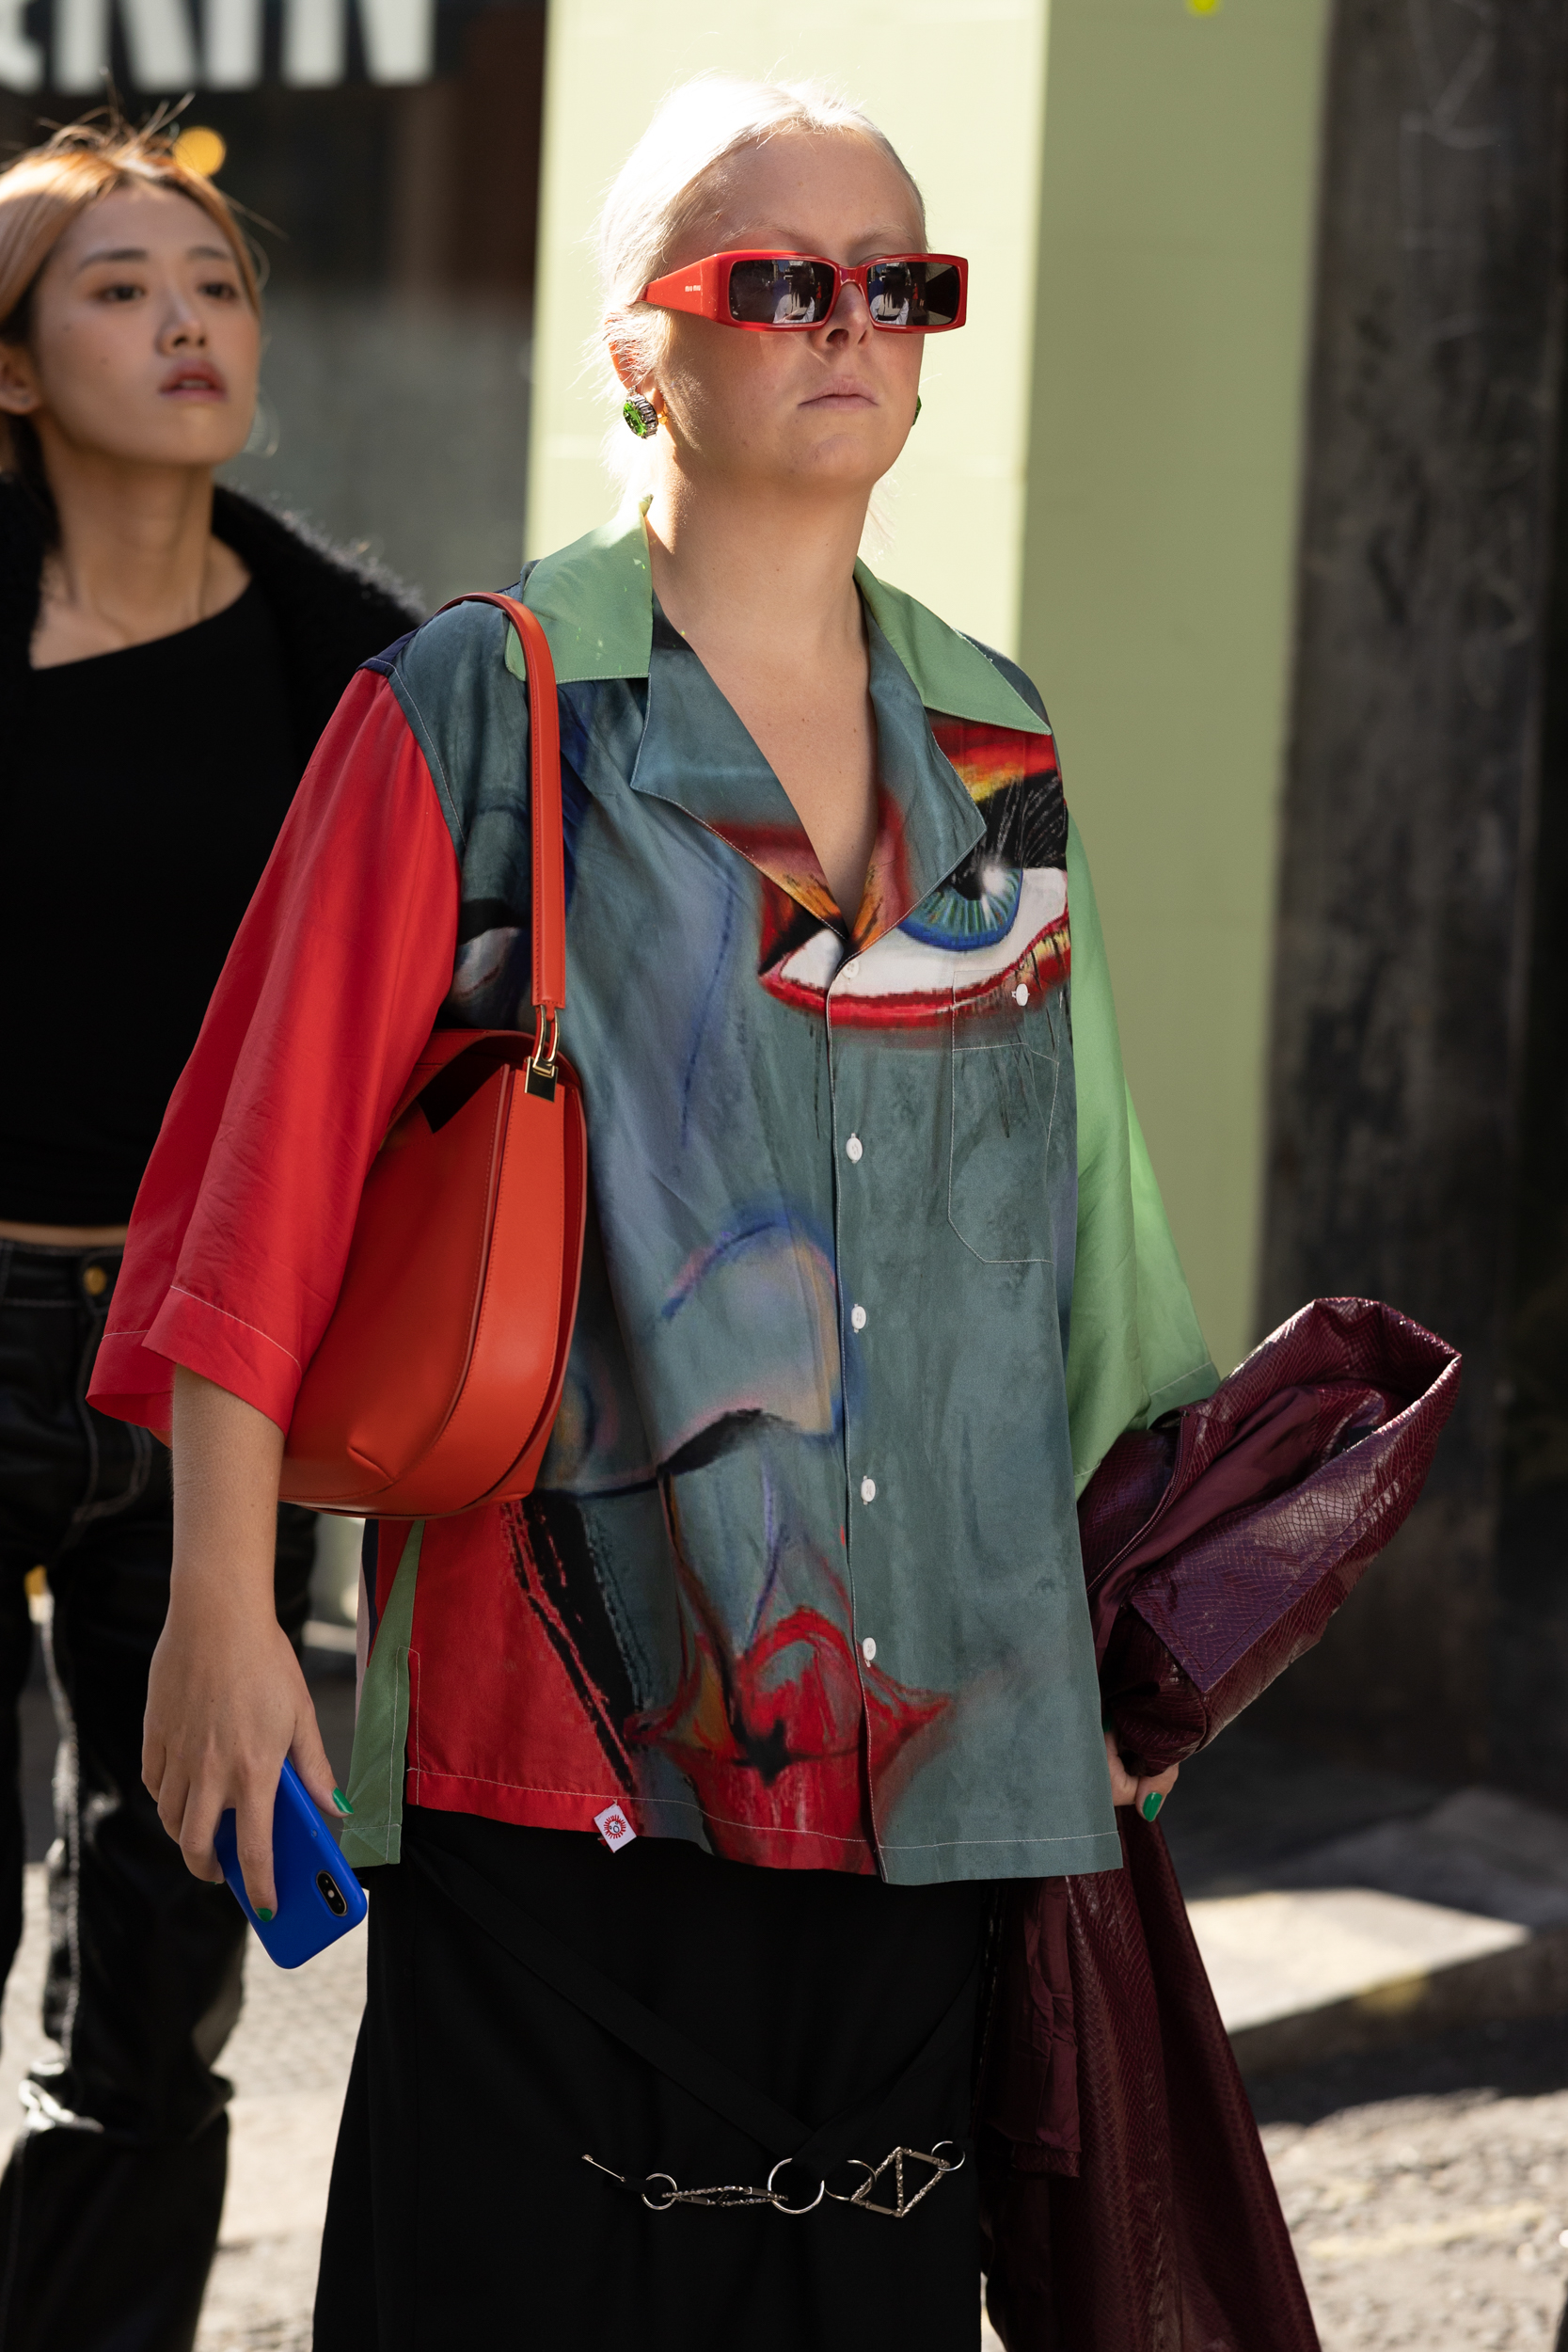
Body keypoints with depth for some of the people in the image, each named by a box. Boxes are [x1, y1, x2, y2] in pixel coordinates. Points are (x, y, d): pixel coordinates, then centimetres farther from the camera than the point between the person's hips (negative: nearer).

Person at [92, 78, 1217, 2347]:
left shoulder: (993, 748, 12)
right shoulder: (476, 714, -3)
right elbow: (270, 1166, -6)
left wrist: (1112, 1626, 17)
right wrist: (222, 1612, -11)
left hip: (925, 1714, 5)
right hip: (569, 1719, -5)